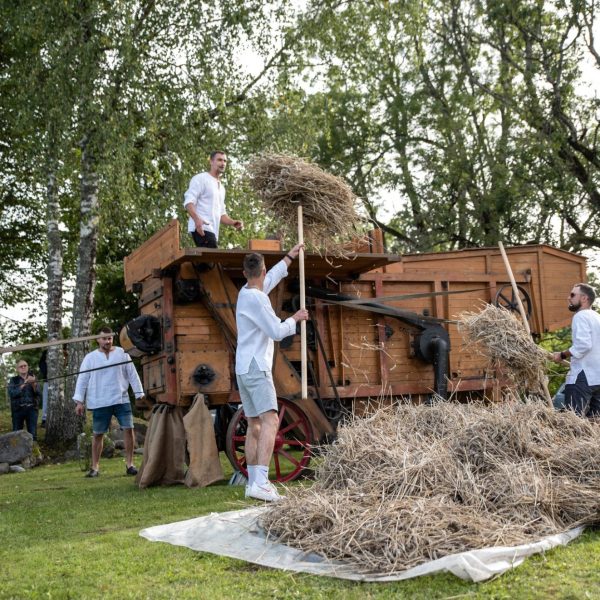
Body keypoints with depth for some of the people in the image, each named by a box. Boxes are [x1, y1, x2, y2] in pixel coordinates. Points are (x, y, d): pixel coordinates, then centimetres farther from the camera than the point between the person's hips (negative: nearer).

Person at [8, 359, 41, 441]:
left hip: (32, 409, 1)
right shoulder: (13, 380, 5)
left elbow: (37, 394, -1)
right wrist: (24, 384, -21)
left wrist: (34, 385, -20)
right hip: (18, 409, -1)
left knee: (33, 434, -6)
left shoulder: (32, 378, 10)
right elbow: (12, 394, -13)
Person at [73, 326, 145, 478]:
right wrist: (79, 401, -2)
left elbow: (132, 375, 7)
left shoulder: (122, 354, 5)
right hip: (99, 403, 0)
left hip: (121, 400, 0)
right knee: (97, 434, 6)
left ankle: (129, 464, 3)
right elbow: (82, 380, 4)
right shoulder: (90, 358, 4)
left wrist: (140, 395, 4)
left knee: (128, 429, -6)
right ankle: (95, 467, 16)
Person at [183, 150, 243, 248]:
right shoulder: (201, 178, 2)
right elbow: (189, 202, -9)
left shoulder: (221, 188, 27)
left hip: (214, 231, 8)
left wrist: (233, 222, 9)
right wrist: (197, 219, -28)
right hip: (202, 228, -8)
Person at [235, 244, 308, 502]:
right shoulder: (257, 298, -13)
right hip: (256, 368, -10)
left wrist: (289, 257, 42)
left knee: (254, 425, 11)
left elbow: (271, 279, 33)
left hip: (243, 369, 10)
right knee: (270, 421, -19)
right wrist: (295, 319, 4)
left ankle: (253, 483, 13)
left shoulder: (246, 292, 15)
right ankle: (260, 483, -30)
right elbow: (277, 331, -13)